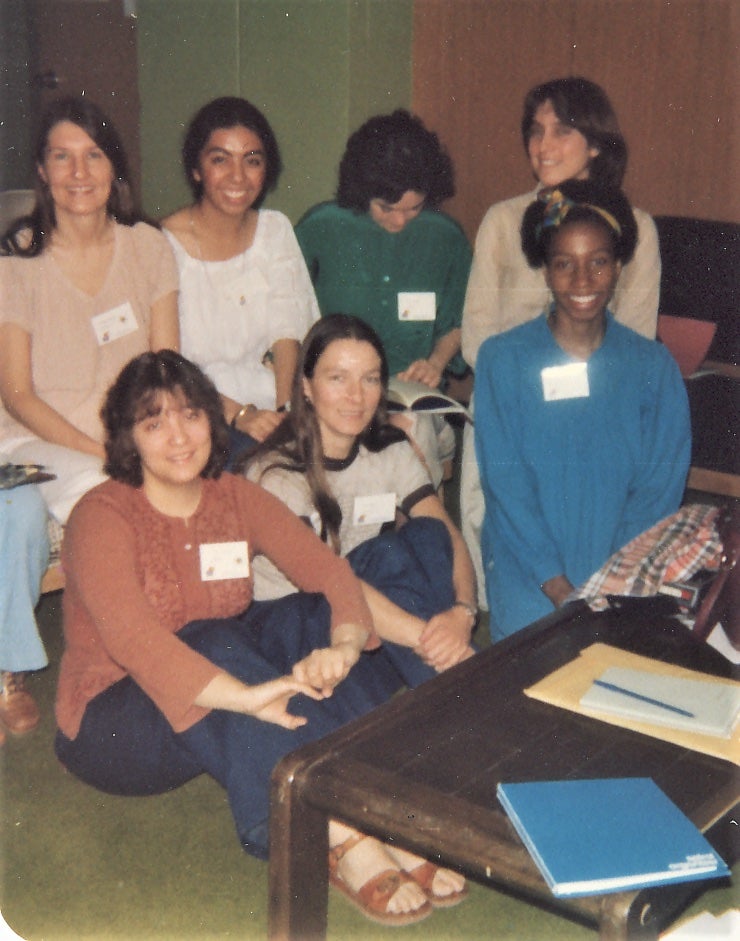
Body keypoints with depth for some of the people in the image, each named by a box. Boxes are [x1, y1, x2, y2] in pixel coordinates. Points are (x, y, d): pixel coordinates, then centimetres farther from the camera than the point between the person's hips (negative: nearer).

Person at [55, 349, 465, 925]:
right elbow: (132, 637, -33)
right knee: (210, 644, -34)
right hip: (116, 717, -5)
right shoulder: (102, 517, -16)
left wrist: (344, 645, -35)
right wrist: (246, 697, -47)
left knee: (310, 617, -20)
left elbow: (328, 570, -12)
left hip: (220, 726, 5)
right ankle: (341, 840, -44)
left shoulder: (237, 498, 1)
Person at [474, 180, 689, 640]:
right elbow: (505, 482, -5)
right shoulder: (502, 359, 0)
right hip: (530, 580, -1)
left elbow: (661, 487, 2)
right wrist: (558, 586, -13)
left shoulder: (654, 366, 5)